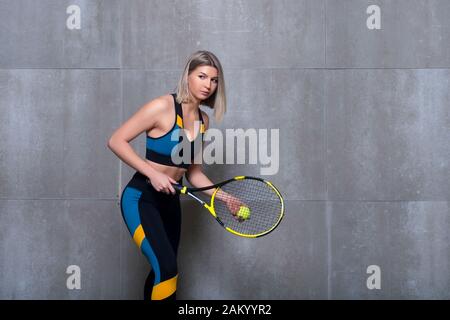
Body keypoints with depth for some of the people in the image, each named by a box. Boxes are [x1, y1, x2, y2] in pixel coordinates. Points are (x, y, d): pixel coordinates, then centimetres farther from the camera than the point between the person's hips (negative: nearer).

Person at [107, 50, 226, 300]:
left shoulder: (203, 120, 6)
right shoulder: (163, 107, -14)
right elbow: (116, 141, -15)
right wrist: (153, 174, -21)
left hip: (170, 200, 8)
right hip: (141, 197, -7)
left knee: (162, 271, 15)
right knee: (167, 269, -21)